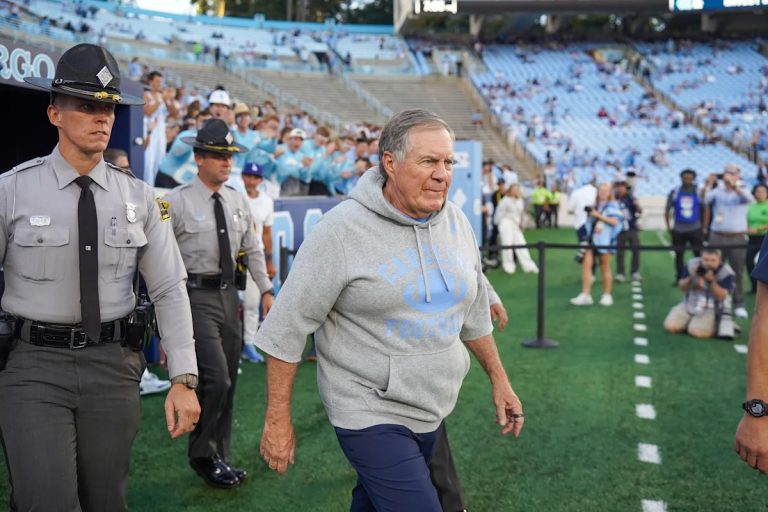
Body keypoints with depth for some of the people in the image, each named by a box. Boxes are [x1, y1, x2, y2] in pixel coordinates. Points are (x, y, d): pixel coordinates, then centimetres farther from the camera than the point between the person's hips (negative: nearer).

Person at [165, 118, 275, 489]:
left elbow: (253, 250, 15)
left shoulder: (238, 201, 8)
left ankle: (219, 458, 26)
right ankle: (202, 455, 10)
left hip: (228, 293, 7)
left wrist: (266, 290, 12)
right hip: (196, 295, -6)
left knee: (228, 382, 12)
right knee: (215, 380, -12)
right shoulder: (177, 201, -10)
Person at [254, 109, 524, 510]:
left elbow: (473, 311, 16)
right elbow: (288, 326, -12)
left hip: (433, 411, 6)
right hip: (372, 415, -6)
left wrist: (498, 379, 18)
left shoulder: (456, 222, 2)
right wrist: (278, 420, -11)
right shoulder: (341, 230, -17)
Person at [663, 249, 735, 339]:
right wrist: (691, 278, -19)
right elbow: (683, 288, 2)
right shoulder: (693, 265, -6)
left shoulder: (725, 272, -14)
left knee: (696, 331, -27)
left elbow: (721, 297, -20)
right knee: (670, 326, -14)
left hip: (711, 309, -4)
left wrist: (711, 281, -33)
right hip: (690, 304, 4)